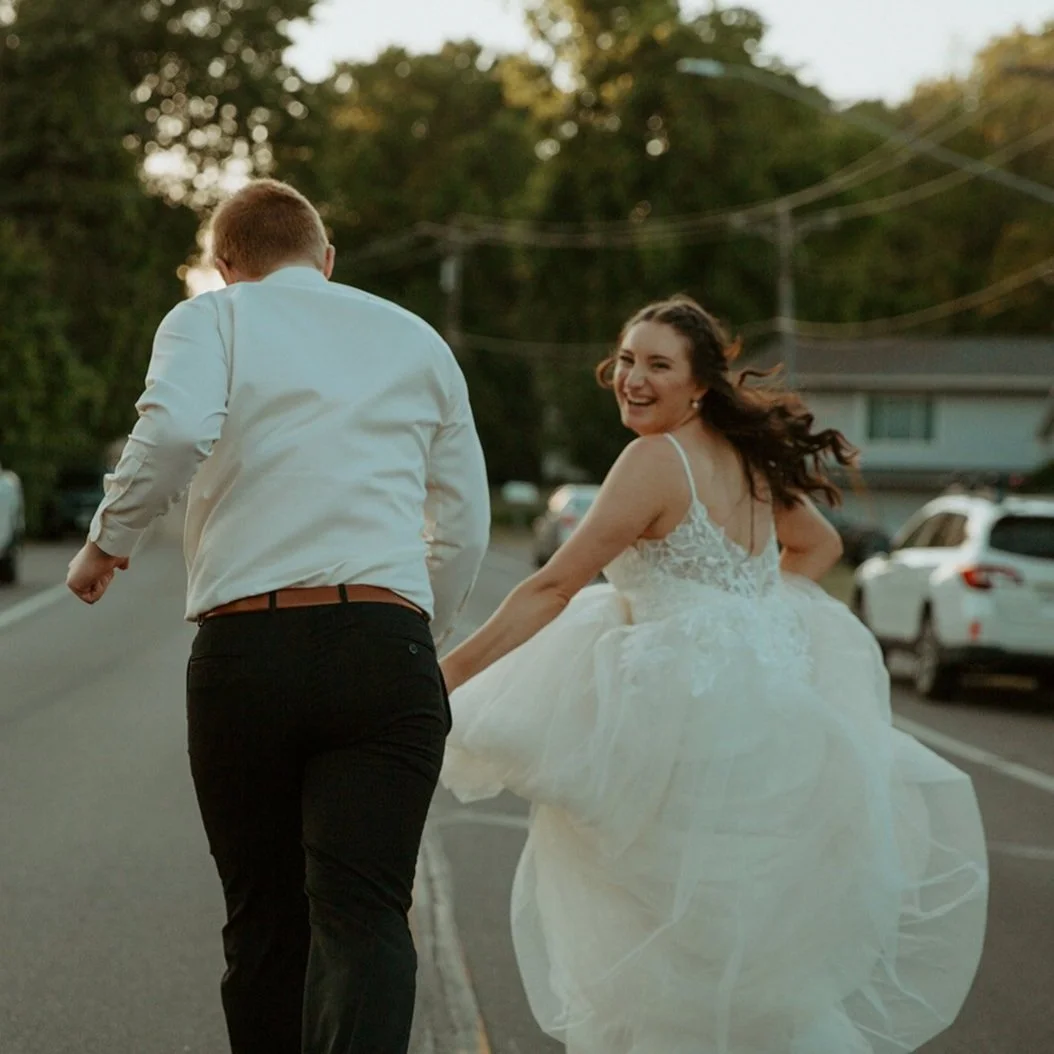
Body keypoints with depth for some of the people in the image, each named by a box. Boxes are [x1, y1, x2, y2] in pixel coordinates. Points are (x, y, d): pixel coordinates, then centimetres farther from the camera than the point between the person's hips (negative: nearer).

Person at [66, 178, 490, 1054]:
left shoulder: (211, 317, 11)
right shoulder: (418, 340, 21)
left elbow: (176, 429, -12)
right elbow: (465, 528, 21)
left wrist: (108, 542, 2)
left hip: (244, 645, -1)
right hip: (387, 641, 1)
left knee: (266, 920, 12)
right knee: (363, 915, -9)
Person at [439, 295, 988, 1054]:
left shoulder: (658, 459, -13)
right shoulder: (744, 456, 12)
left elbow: (553, 588, -16)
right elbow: (819, 545, 28)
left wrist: (447, 675, -13)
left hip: (697, 706, -9)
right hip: (770, 693, 9)